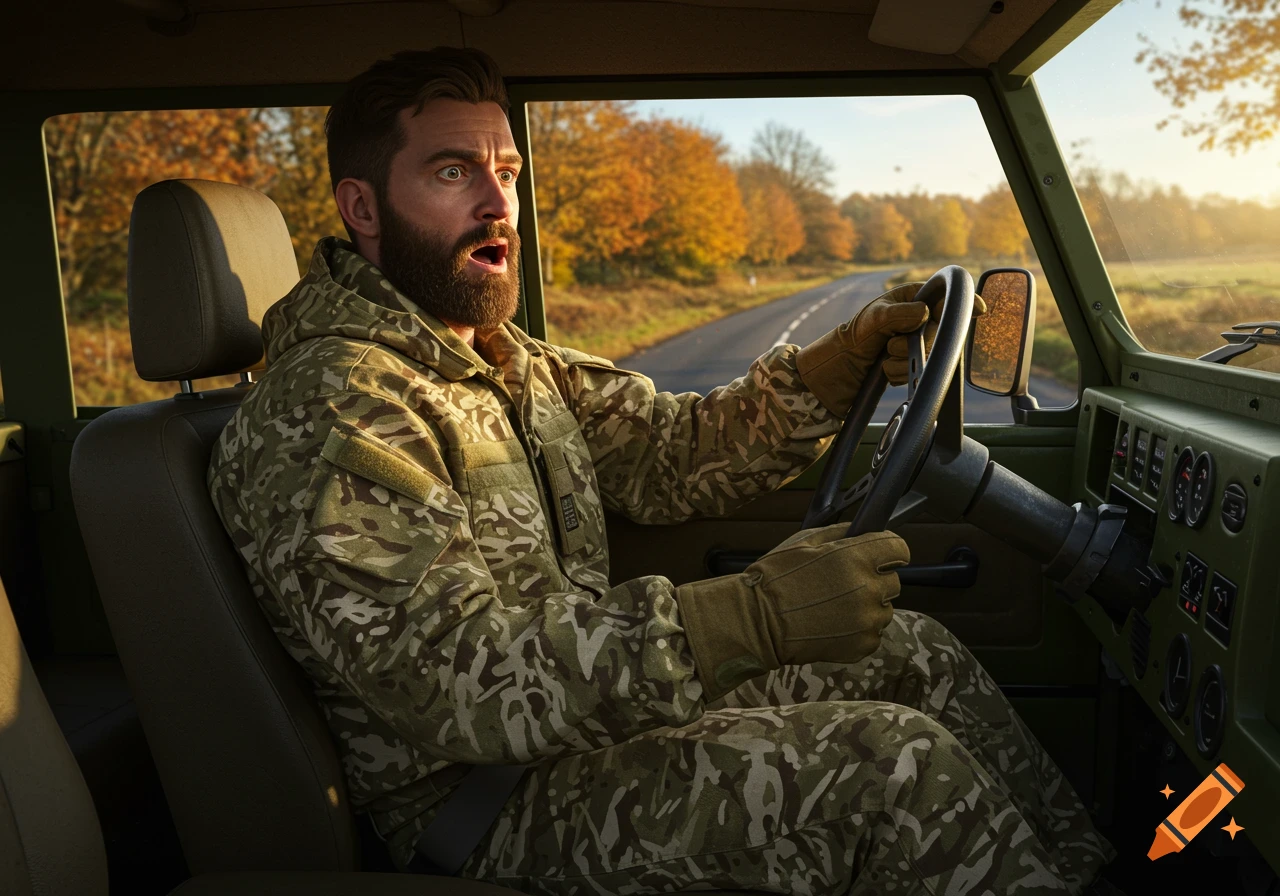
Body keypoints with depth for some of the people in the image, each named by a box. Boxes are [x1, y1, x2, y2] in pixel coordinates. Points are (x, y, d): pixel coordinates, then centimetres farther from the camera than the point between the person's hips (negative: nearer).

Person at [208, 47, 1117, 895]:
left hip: (595, 710, 9)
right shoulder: (329, 407, -20)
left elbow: (669, 450, 8)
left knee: (911, 651, 7)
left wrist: (847, 356, -6)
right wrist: (755, 617, -36)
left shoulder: (510, 361, 9)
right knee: (895, 764, -21)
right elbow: (448, 678, -29)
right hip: (483, 813, -8)